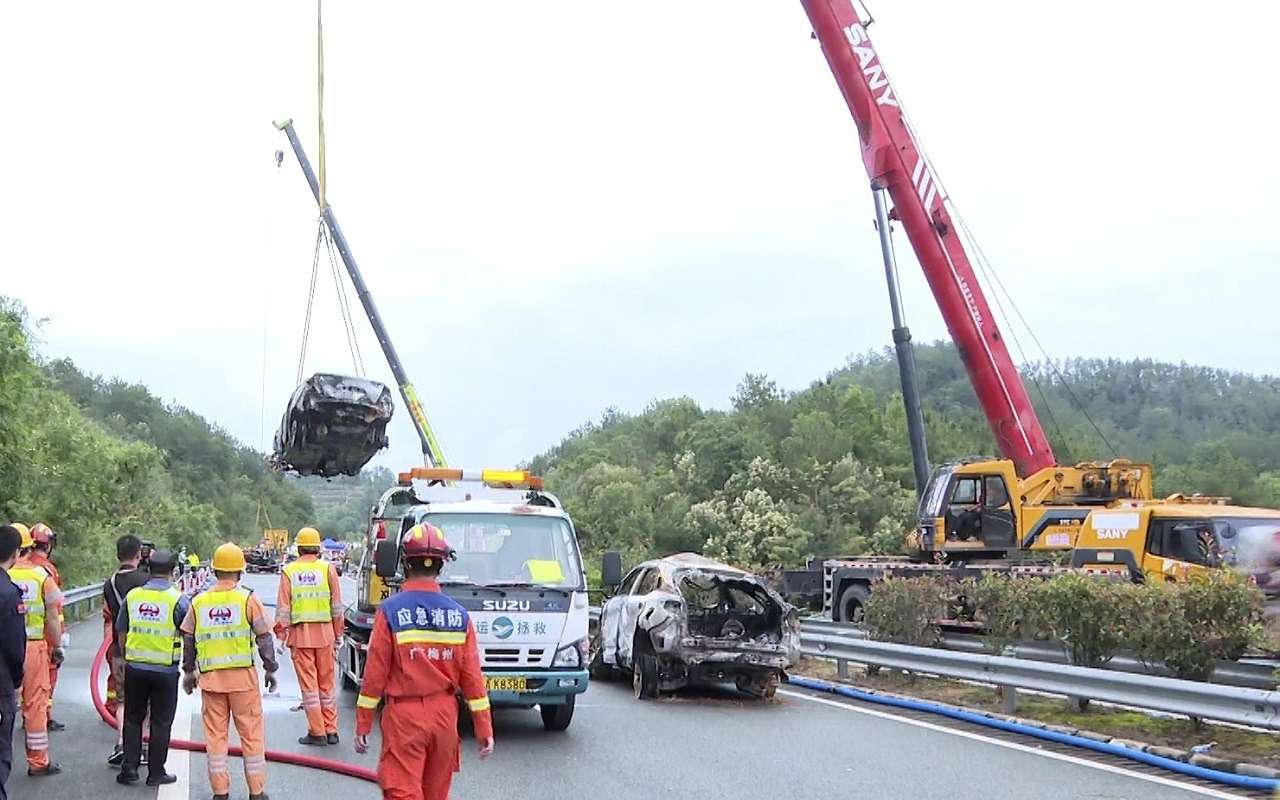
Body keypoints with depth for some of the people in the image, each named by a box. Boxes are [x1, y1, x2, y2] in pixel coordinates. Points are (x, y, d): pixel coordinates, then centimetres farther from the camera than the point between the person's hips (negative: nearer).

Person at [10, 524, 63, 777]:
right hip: (34, 645, -1)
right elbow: (52, 617, -2)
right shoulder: (41, 576, -5)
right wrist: (58, 647, 9)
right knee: (35, 703, 7)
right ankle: (38, 761, 14)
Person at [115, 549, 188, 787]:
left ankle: (129, 768, 15)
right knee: (161, 722, 6)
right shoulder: (178, 600, -9)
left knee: (132, 718, 15)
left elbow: (121, 633, 11)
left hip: (134, 667, 3)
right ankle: (156, 772, 11)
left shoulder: (132, 596, 3)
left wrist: (122, 662, 20)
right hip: (165, 670, -3)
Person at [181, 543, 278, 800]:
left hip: (210, 677, 3)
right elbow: (264, 638, -2)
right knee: (251, 733, 5)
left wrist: (189, 672, 25)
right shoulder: (248, 599, -4)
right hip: (243, 675, -2)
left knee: (215, 734, 10)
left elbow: (188, 641, 12)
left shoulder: (198, 602, 5)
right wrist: (271, 669, 10)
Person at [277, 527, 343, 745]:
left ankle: (317, 732, 7)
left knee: (308, 684, 5)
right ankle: (331, 730, 13)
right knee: (326, 684, 10)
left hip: (299, 633, -1)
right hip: (324, 632, 1)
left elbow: (283, 608, 0)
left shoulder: (289, 571, 0)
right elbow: (337, 606, 3)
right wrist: (338, 634, 11)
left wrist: (281, 634, 8)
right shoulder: (328, 569, 1)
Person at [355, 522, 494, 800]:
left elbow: (376, 673, -9)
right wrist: (484, 729, 6)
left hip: (403, 715, -4)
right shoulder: (458, 615, 0)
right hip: (444, 715, 4)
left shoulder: (390, 610, -10)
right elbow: (472, 676, 1)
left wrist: (363, 725, 0)